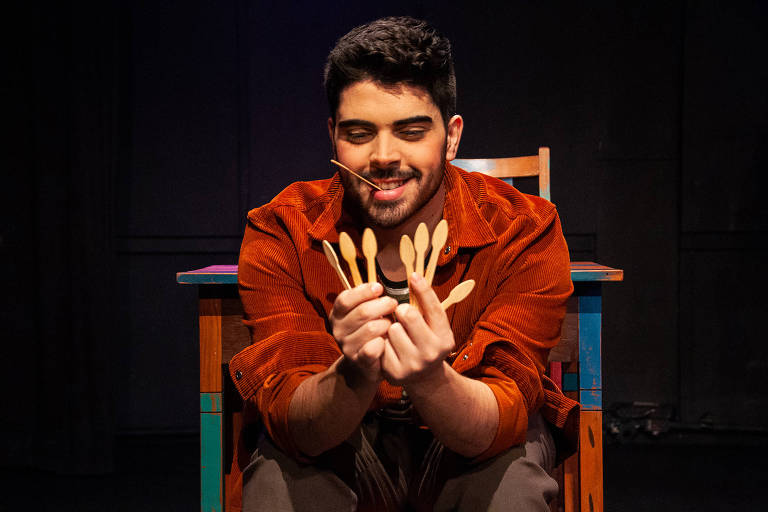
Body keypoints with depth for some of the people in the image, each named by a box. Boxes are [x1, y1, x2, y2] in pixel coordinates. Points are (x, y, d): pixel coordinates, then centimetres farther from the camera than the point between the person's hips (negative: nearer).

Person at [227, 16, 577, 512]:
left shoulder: (525, 232, -18)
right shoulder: (281, 233, -15)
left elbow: (503, 422, -26)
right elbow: (291, 424, -22)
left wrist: (428, 379, -47)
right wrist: (354, 377, -45)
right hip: (336, 448, 0)